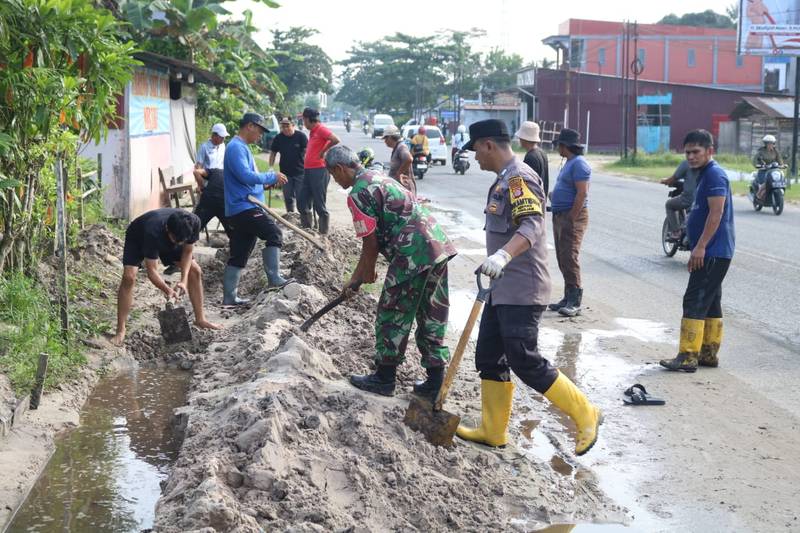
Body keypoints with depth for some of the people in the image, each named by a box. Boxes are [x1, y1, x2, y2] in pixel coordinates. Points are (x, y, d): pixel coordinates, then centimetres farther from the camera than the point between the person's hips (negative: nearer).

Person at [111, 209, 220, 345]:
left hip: (165, 239, 5)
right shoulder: (153, 231, -46)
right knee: (129, 277, -25)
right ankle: (120, 331, -19)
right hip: (137, 238, -5)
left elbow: (187, 252, -17)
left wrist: (184, 280, -29)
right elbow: (151, 270, -39)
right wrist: (168, 290, -51)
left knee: (195, 271, -4)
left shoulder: (193, 223, -34)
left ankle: (200, 319, 10)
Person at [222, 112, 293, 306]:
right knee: (274, 234, -17)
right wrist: (272, 176, -11)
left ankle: (229, 296, 12)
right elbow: (246, 176, -23)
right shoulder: (236, 148, -12)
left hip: (242, 208, 10)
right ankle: (274, 279, -18)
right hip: (244, 208, -10)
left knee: (239, 255, 9)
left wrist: (270, 181, 13)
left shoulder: (242, 148, 22)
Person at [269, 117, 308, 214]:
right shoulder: (278, 138, 1)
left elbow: (307, 152, -9)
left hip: (300, 172, -3)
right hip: (285, 172, 4)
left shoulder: (301, 136, -8)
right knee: (288, 198, 11)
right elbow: (273, 153, 8)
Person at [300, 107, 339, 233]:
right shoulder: (312, 131, 17)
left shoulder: (321, 129, -10)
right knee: (303, 203, 11)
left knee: (319, 206, -6)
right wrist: (308, 151, 12)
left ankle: (323, 234, 0)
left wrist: (323, 152, -14)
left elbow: (335, 140, -24)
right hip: (309, 171, 10)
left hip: (319, 170, -10)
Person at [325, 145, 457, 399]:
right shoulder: (378, 178, 23)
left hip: (413, 254, -9)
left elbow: (371, 242, -6)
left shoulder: (357, 194, -7)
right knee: (432, 318, 14)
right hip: (439, 245, 9)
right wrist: (356, 277, 30)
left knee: (393, 317, 6)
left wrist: (367, 273, 13)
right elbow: (374, 239, 27)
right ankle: (435, 382, 20)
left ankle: (384, 379, 17)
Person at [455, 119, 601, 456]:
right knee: (489, 357, 11)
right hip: (503, 287, 10)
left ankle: (585, 415, 3)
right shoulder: (504, 179, 16)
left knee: (524, 362, -10)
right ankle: (493, 431, 20)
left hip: (522, 290, -10)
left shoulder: (519, 178, -16)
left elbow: (531, 226, -31)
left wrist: (503, 255, -47)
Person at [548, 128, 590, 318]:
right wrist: (554, 196, 14)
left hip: (572, 216, -11)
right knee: (562, 259, 12)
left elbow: (582, 193, -20)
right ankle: (568, 298, 18)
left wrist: (572, 218, -21)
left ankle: (575, 302, -12)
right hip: (560, 215, 11)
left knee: (569, 258, -13)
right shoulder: (569, 163, 19)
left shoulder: (579, 164, -14)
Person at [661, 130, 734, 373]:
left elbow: (716, 213, -22)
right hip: (712, 252, 11)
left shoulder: (714, 174, -14)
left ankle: (688, 356, -12)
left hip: (712, 252, -11)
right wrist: (699, 247, 22)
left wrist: (700, 246, -24)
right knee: (711, 302, 13)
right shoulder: (706, 174, 18)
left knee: (695, 302, -12)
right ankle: (709, 353, 18)